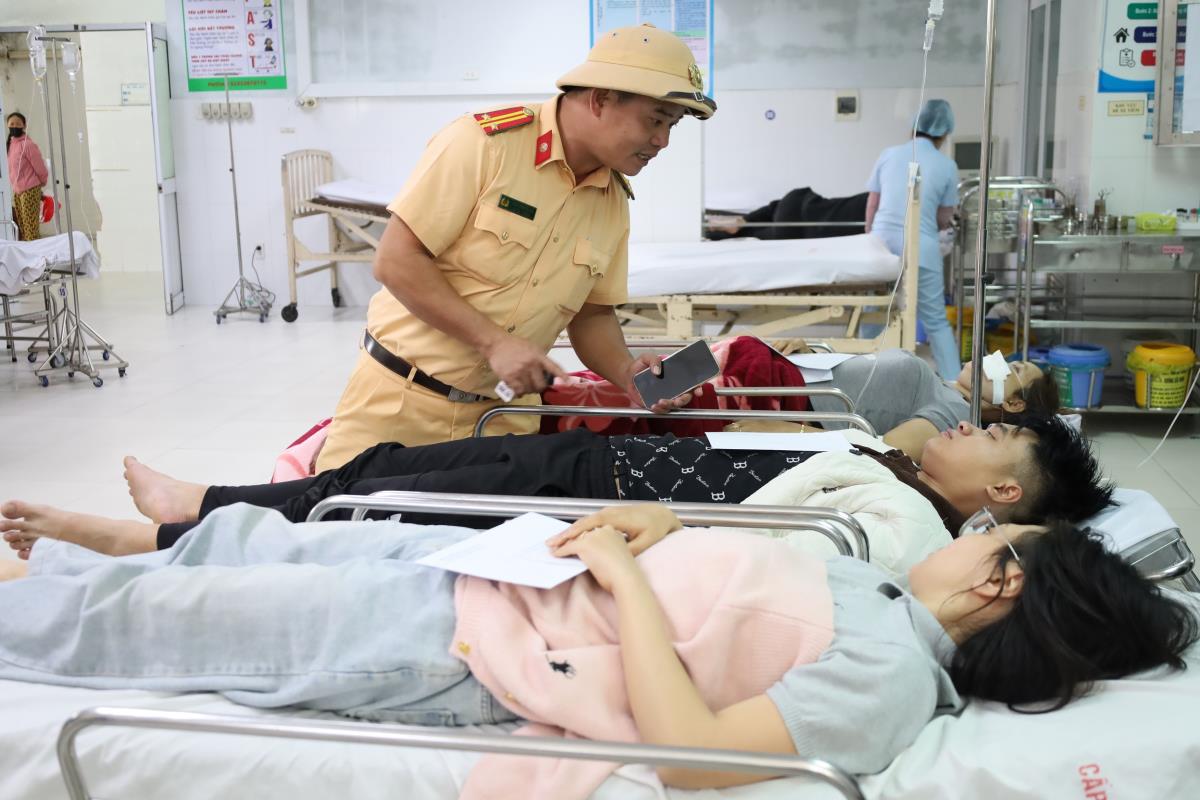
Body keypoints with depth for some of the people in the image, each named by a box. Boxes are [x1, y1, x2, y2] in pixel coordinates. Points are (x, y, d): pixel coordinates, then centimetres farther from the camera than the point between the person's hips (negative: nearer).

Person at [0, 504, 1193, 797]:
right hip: (485, 563, 8)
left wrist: (627, 578, -23)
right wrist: (656, 521, -4)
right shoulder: (877, 585, 4)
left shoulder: (887, 678, -22)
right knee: (243, 541, 20)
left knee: (165, 619, 6)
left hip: (455, 645, -7)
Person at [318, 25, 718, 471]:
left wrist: (627, 373, -10)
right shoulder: (483, 141, -17)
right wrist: (494, 341, -21)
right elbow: (396, 261, -17)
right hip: (400, 396, -5)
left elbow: (591, 314, 9)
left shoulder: (615, 201, 2)